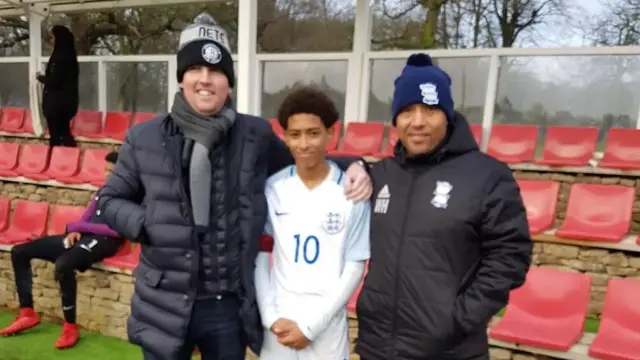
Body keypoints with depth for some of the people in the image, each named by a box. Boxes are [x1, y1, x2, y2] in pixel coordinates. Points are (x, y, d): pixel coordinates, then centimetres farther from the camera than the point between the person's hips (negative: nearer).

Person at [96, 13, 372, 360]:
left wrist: (351, 165, -3)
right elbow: (110, 200, 9)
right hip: (165, 307, 0)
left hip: (231, 307, 1)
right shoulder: (145, 137, -3)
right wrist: (148, 226, -10)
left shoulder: (257, 135, -3)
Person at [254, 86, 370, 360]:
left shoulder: (352, 192, -7)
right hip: (279, 326, 2)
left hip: (327, 329, -1)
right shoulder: (272, 189, -1)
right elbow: (260, 258, 3)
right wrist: (271, 317, -6)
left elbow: (355, 267, -5)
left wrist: (312, 325, -8)